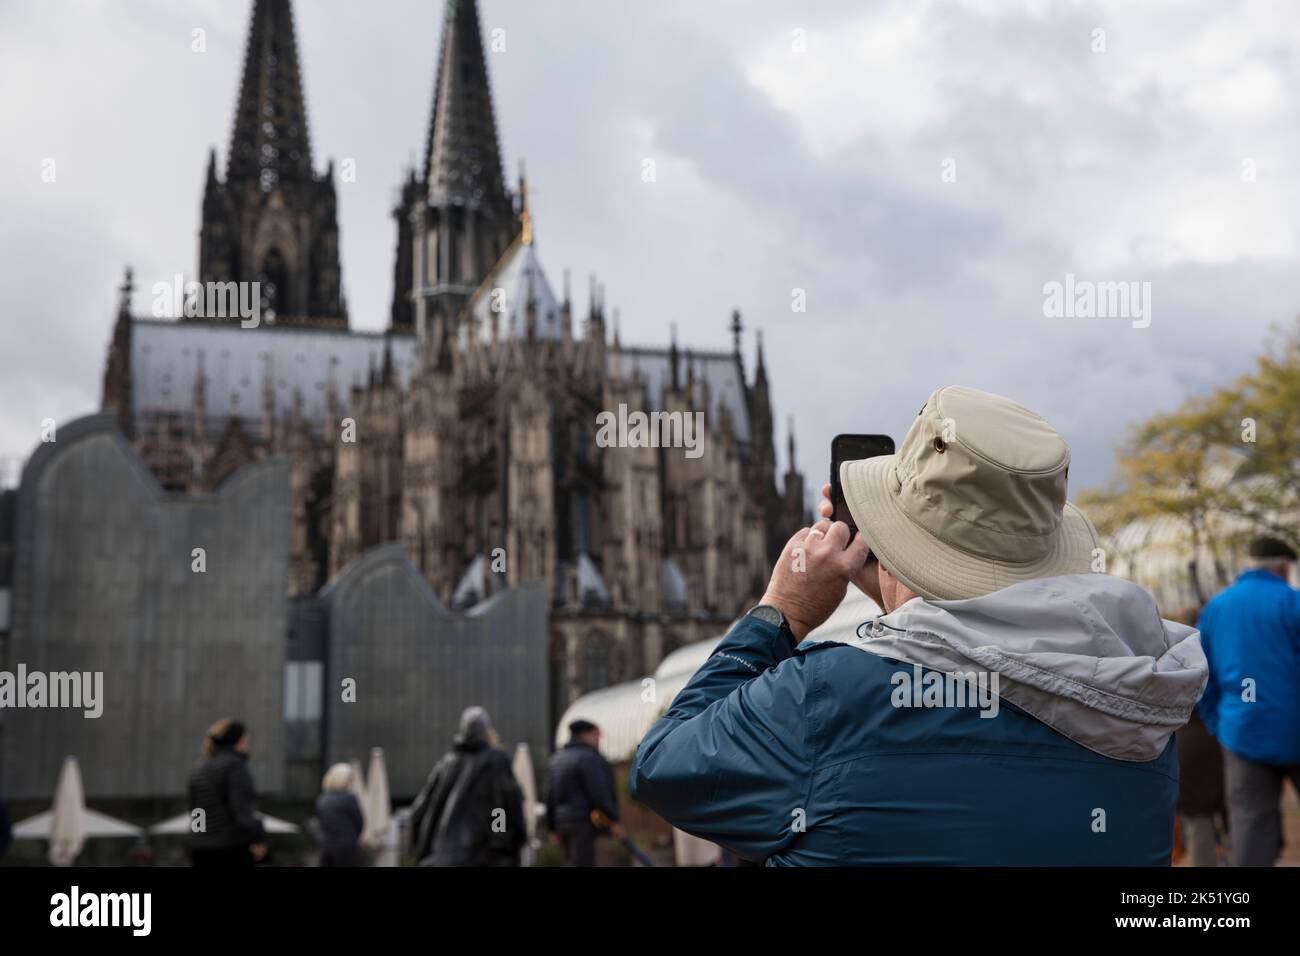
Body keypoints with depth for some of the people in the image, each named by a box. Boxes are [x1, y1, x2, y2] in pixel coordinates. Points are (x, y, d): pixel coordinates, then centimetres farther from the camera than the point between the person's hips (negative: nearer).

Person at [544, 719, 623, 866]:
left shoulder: (556, 759, 17)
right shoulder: (588, 757, -10)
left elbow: (550, 797, 17)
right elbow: (598, 793, -16)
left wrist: (553, 829, 20)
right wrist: (613, 821, -13)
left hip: (562, 821, 9)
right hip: (584, 821, -9)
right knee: (582, 863, -10)